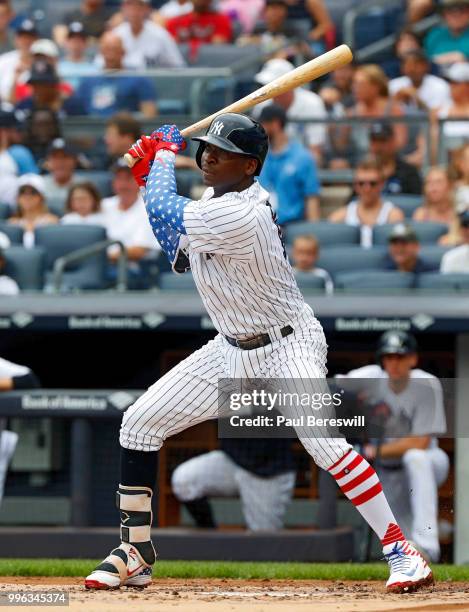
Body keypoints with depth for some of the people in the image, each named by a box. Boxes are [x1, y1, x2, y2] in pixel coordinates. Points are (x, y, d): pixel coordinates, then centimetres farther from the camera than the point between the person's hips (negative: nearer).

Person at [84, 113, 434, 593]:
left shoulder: (241, 216, -27)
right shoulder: (218, 199, 1)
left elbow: (161, 211, -18)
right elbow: (181, 256, 13)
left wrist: (164, 152, 0)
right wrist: (151, 175, 6)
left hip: (287, 346, -9)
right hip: (233, 351, 9)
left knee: (322, 441, -29)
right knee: (138, 422, 3)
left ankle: (400, 550, -19)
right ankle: (134, 554, 13)